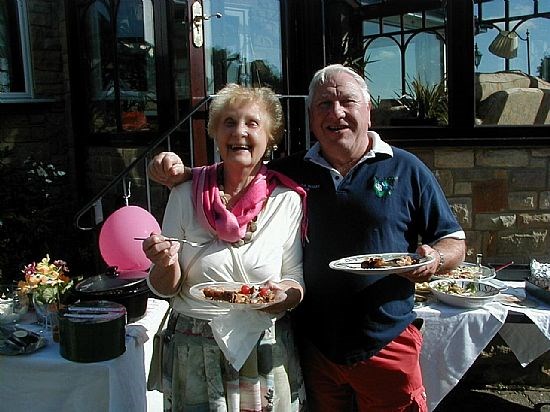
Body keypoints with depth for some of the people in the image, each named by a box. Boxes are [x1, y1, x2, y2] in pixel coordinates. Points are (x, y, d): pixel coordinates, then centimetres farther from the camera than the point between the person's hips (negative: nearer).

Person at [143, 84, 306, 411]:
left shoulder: (288, 200, -5)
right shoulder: (185, 194, -4)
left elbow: (297, 279, 2)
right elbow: (165, 289, 2)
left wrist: (285, 294, -19)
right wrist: (167, 264, -19)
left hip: (266, 353, 0)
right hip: (194, 355, 0)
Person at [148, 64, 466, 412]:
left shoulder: (406, 169, -2)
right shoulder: (290, 173, 4)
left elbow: (455, 243, 3)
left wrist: (434, 260, -20)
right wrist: (180, 173, -5)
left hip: (386, 346, -2)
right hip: (313, 345, 2)